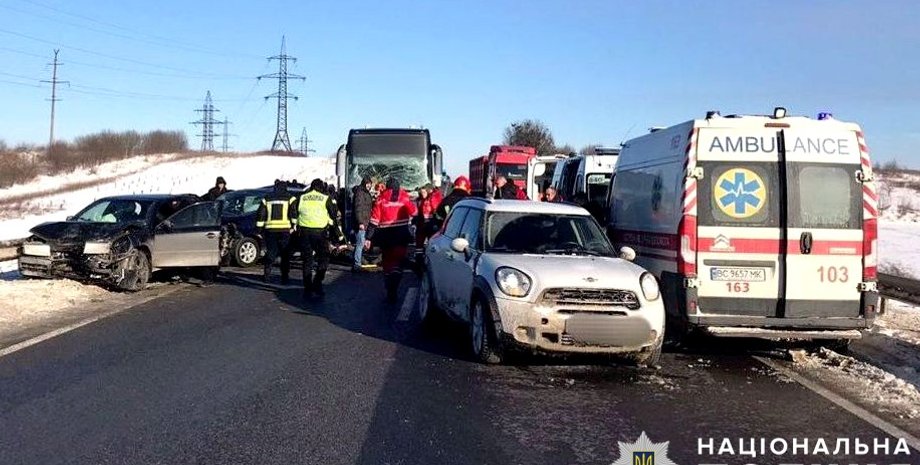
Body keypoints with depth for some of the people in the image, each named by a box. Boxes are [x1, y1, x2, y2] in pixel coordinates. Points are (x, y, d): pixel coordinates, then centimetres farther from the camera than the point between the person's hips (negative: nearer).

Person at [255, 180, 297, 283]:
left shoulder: (267, 198, 12)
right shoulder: (290, 198, 3)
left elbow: (260, 214, 10)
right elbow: (294, 214, -8)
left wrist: (260, 228, 14)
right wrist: (294, 226, -4)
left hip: (270, 230, 2)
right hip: (285, 230, -2)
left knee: (270, 253, 11)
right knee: (285, 255, 4)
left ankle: (266, 275, 2)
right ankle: (284, 277, 3)